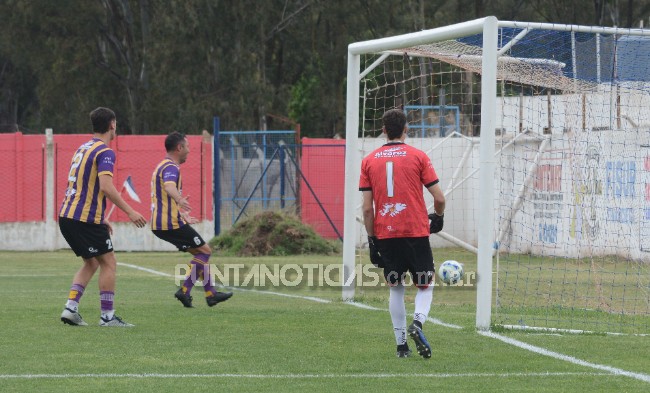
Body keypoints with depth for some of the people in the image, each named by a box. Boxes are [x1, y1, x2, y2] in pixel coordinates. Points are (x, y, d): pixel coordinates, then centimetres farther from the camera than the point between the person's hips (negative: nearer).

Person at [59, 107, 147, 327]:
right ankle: (107, 316, 0)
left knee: (91, 263, 17)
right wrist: (130, 212, -19)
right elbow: (106, 187, -23)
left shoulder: (82, 149, 18)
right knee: (108, 262, 1)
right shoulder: (104, 152, -11)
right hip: (86, 218, -9)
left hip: (67, 216, 9)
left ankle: (70, 308, 7)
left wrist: (100, 218, 26)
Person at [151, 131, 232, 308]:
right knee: (204, 251, -2)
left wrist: (183, 216, 43)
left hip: (160, 224, 10)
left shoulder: (163, 166, 20)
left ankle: (210, 293, 15)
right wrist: (180, 200, -58)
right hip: (171, 223, -10)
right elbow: (169, 186, -38)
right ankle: (185, 290, -9)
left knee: (201, 252, 16)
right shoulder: (171, 168, -14)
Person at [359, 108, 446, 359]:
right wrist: (438, 217, 17)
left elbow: (367, 207, 3)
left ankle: (401, 345, 8)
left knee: (396, 288, 12)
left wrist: (371, 238, 9)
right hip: (416, 233, -2)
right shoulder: (418, 157, -1)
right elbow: (439, 198, -2)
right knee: (425, 286, 8)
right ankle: (417, 323, -19)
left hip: (385, 234, 2)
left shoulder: (369, 161, 6)